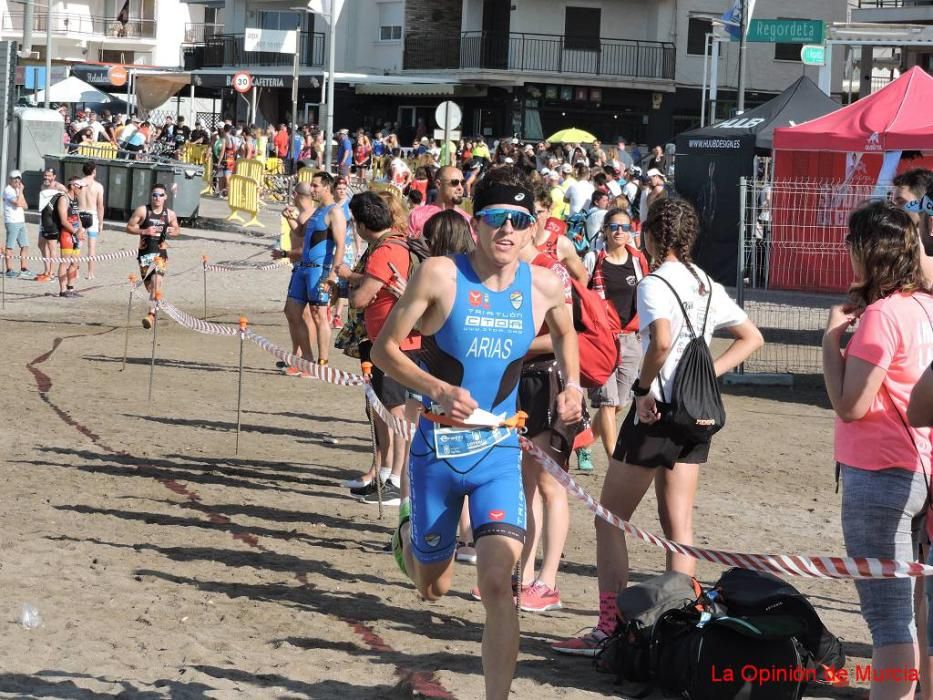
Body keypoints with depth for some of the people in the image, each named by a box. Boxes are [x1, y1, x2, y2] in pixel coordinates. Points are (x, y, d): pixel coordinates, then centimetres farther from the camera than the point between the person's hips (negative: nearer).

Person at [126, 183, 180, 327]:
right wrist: (144, 231, -17)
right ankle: (154, 308, 34)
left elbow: (176, 229, 21)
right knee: (149, 285, 8)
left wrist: (173, 231, -4)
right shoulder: (142, 210, -2)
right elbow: (129, 227, 0)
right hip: (144, 253, 1)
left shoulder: (170, 214, 4)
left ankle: (152, 314, -25)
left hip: (161, 254, -1)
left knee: (157, 282, -19)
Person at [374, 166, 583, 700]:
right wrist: (439, 389, -25)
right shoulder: (441, 275, -15)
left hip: (500, 452, 1)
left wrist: (572, 384, 3)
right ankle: (410, 531, 52)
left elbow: (565, 334, 20)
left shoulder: (546, 286, -4)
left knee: (497, 583, -16)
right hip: (438, 449, -1)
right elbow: (385, 347, -11)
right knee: (433, 588, 17)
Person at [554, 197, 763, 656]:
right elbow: (752, 338, 17)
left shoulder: (655, 283, -13)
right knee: (678, 527, 11)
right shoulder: (708, 286, 9)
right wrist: (708, 373, 9)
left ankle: (609, 630, 1)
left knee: (610, 520, 3)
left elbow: (662, 341, -31)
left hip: (657, 412, -7)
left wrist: (642, 388, -18)